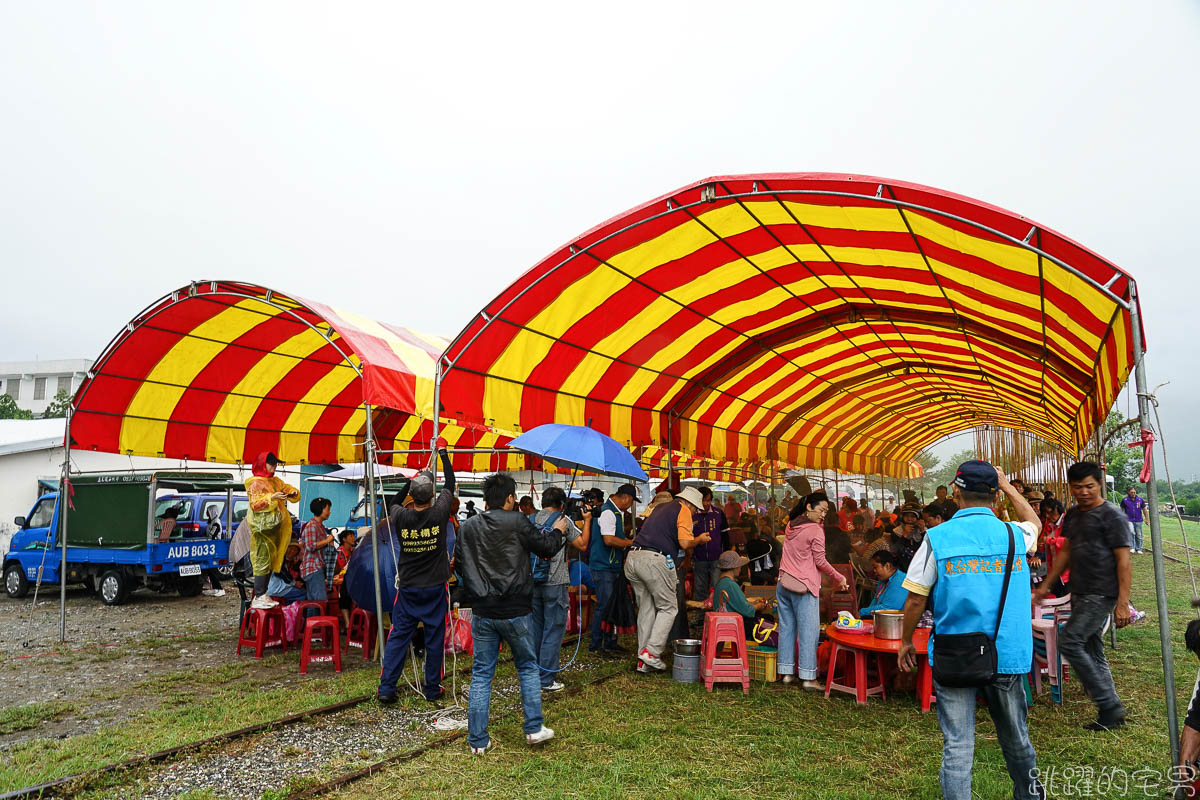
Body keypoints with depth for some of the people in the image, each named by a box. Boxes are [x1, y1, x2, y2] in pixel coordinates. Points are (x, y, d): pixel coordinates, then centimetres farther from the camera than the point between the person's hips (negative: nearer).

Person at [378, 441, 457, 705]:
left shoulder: (401, 516, -12)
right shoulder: (439, 514, -14)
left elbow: (392, 503, 14)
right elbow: (450, 483, 1)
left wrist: (414, 479, 21)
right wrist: (442, 451, 12)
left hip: (408, 589, 1)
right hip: (435, 588, -1)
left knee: (398, 636, 10)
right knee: (435, 638, 8)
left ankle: (386, 688, 10)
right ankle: (433, 690, 16)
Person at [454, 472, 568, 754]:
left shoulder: (468, 526, 2)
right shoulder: (517, 522, -12)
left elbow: (459, 564, 11)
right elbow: (546, 548, -3)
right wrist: (558, 531, 17)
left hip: (481, 613, 3)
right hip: (514, 612, -3)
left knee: (481, 675, 11)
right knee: (528, 667, 16)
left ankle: (478, 740, 14)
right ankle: (534, 728, 19)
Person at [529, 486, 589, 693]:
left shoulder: (529, 520, 5)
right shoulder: (563, 521, -8)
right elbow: (582, 545, -1)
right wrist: (587, 521, 9)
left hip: (532, 582, 5)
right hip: (555, 583, -5)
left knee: (534, 628, 16)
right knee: (553, 631, 3)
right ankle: (547, 680, 5)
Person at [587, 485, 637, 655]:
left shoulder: (616, 512, 16)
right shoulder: (607, 512, -17)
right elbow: (609, 540, -26)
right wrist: (631, 543, -15)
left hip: (613, 566, 10)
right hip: (603, 566, -10)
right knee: (603, 606, -6)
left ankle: (609, 642, 24)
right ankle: (595, 645, 3)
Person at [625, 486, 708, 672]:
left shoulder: (660, 508, 27)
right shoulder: (683, 510, 2)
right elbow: (685, 543, -9)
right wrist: (700, 539, 11)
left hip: (633, 558, 8)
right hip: (654, 561, -8)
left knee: (646, 608, 14)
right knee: (668, 607, 6)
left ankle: (643, 660, 15)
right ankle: (651, 651, -5)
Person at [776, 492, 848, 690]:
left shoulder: (790, 526, 11)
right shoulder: (815, 530, -11)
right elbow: (820, 561, -10)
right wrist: (839, 578, 1)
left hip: (784, 584, 7)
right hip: (804, 587, -7)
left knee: (787, 628, 10)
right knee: (809, 630, -2)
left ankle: (787, 672, 15)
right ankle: (808, 677, -2)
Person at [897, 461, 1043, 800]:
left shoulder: (937, 538, -11)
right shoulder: (1014, 534, -3)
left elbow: (915, 600, -8)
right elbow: (1035, 523, 25)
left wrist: (906, 640, 7)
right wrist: (1007, 485, 33)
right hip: (1007, 654, 3)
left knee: (957, 743, 3)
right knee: (1015, 734, 24)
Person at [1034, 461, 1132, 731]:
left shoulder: (1112, 516, -10)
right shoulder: (1072, 515, 13)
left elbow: (1123, 561, -13)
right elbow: (1066, 552, 21)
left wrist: (1123, 603, -17)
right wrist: (1045, 586, 20)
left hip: (1102, 594, -8)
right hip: (1080, 593, 8)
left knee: (1069, 642, -13)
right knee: (1092, 652, 11)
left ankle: (1109, 705, -2)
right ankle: (1111, 711, 20)